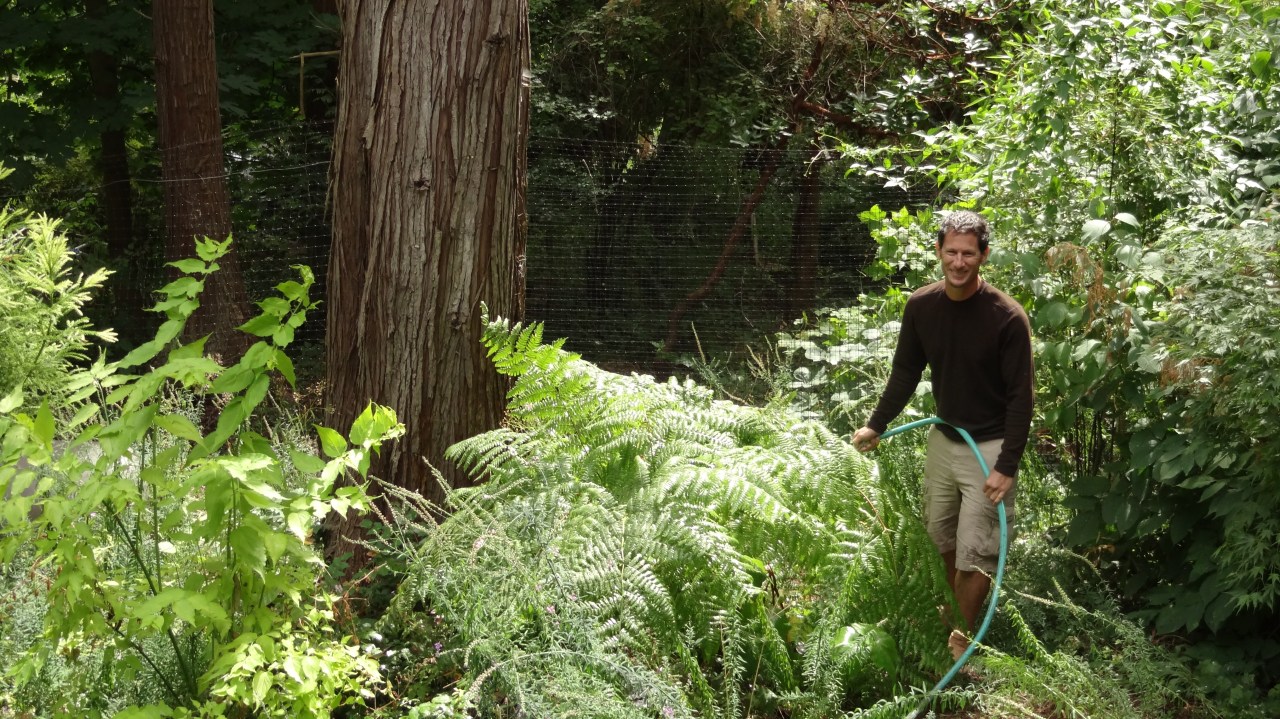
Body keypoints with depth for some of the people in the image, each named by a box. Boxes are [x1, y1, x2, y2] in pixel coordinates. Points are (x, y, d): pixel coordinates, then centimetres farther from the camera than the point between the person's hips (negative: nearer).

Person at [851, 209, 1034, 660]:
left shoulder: (1007, 317, -21)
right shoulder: (921, 307, -6)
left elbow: (1021, 396, -17)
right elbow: (906, 371, 10)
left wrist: (1007, 467, -21)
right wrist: (877, 425, 9)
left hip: (989, 448, -6)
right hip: (943, 438, 6)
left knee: (974, 552, -6)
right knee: (942, 536, 19)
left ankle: (963, 638, 9)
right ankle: (961, 609, 42)